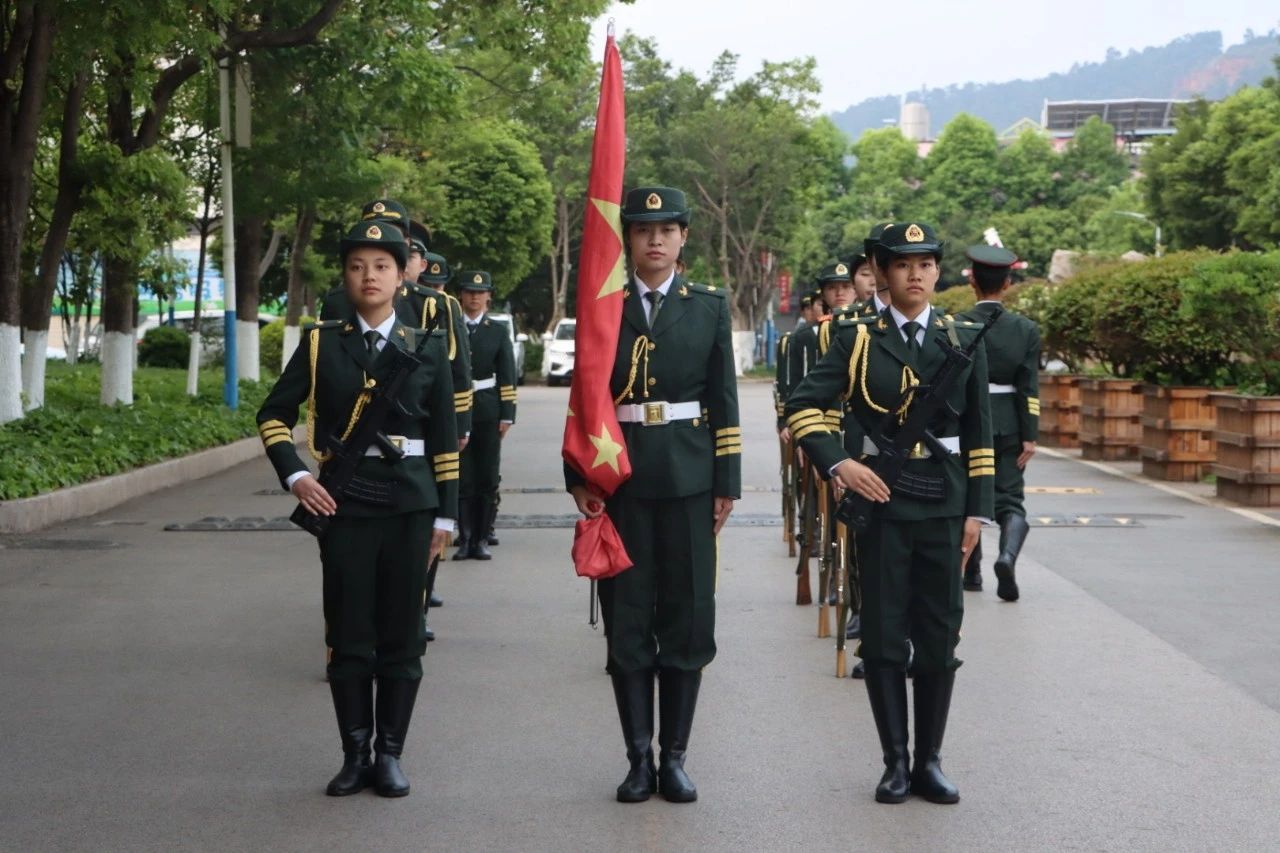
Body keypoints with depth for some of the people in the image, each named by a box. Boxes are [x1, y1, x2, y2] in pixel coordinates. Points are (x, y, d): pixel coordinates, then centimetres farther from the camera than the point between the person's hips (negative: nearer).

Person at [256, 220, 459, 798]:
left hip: (410, 505, 0)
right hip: (344, 505, 0)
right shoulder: (321, 344, 4)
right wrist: (295, 476, -5)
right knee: (348, 636, 4)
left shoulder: (427, 349, 5)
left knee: (402, 636, 4)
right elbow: (273, 414, 9)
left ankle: (390, 754, 15)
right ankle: (355, 754, 15)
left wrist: (445, 514, 3)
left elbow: (445, 440, 6)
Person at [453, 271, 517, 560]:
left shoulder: (498, 331, 9)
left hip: (488, 413, 1)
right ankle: (465, 539, 1)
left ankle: (480, 539, 10)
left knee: (487, 479, 2)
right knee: (462, 478, -3)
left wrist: (507, 415, -1)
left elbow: (507, 376, 6)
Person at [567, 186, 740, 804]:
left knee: (688, 619, 2)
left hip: (687, 477, 0)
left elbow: (723, 399, 5)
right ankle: (639, 758, 10)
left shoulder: (709, 306, 6)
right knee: (627, 620, 2)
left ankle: (674, 757, 12)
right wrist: (578, 475, -2)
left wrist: (726, 483, 1)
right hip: (620, 477, 0)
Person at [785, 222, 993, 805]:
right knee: (882, 637, 2)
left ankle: (929, 760, 16)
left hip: (944, 500, 2)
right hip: (880, 498, -1)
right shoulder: (857, 338, 1)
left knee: (940, 637, 4)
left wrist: (977, 510, 4)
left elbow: (979, 435, 8)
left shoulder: (965, 340, 7)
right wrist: (838, 463, -18)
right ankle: (895, 762, 13)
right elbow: (803, 405, -5)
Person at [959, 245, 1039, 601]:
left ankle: (971, 572, 21)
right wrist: (1030, 436, -3)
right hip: (1008, 425, 0)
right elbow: (1029, 388, -5)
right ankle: (1008, 555, -23)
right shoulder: (1025, 329, -3)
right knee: (1009, 500, 4)